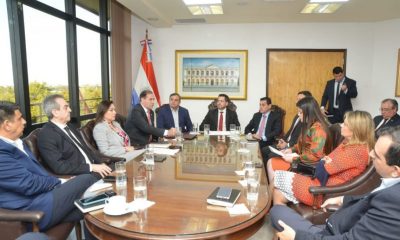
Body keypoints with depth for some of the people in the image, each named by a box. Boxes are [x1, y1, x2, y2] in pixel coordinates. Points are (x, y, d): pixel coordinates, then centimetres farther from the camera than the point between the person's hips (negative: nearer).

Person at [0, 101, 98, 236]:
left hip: (42, 196, 9)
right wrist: (59, 182, -4)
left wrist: (59, 183, 3)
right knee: (88, 179, -13)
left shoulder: (16, 143, 13)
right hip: (33, 210, -9)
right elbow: (29, 184, -20)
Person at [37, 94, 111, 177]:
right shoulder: (46, 135, -11)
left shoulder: (69, 127, 14)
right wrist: (91, 167, -20)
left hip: (92, 171, 8)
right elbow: (59, 166, -18)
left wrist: (101, 164, 2)